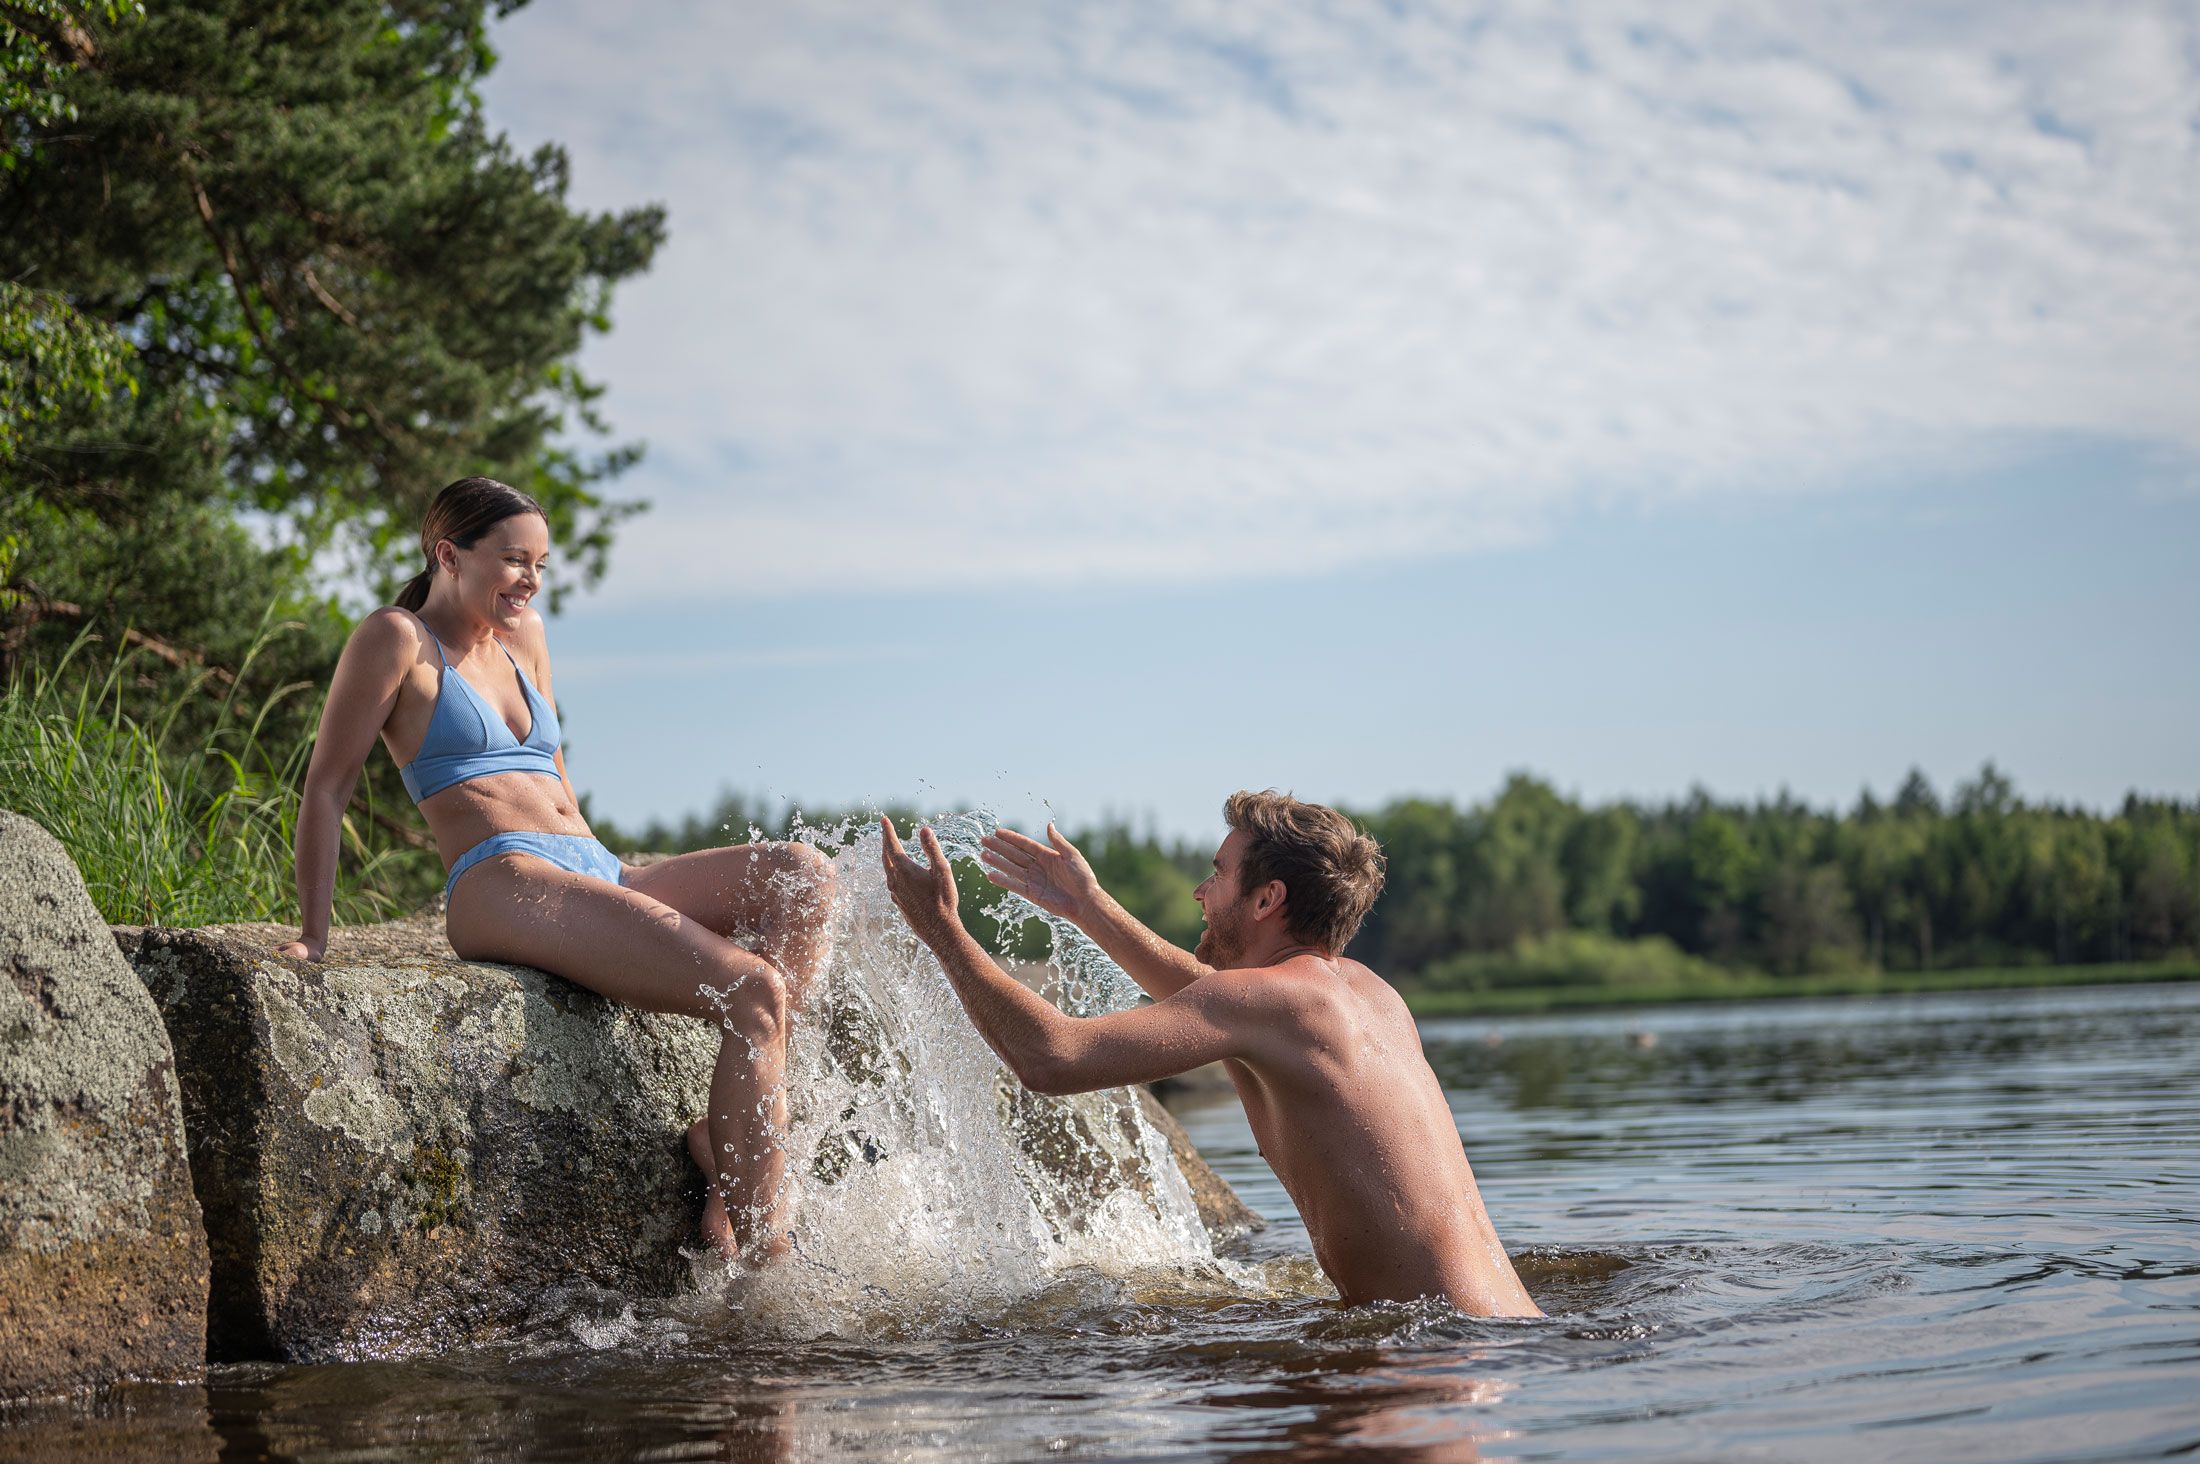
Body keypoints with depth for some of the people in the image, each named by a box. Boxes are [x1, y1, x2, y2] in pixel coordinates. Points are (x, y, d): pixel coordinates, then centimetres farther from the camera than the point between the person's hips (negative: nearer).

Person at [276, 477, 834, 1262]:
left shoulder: (525, 637, 24)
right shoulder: (397, 640, 2)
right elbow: (326, 790, 1)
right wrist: (312, 937, -3)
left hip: (597, 874, 8)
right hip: (503, 886, -8)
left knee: (803, 874, -15)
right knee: (754, 992, -24)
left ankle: (725, 1129, -18)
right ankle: (754, 1243, -25)